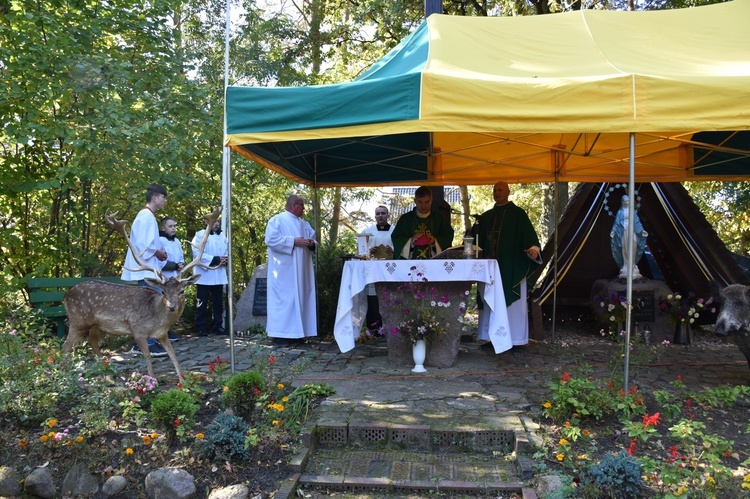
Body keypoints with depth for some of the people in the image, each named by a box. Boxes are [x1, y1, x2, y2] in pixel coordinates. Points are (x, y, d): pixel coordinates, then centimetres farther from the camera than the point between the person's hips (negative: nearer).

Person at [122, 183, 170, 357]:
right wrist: (158, 253, -8)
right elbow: (143, 244, -21)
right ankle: (149, 344, -6)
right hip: (147, 268, -11)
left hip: (148, 268, 11)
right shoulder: (147, 216, -13)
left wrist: (159, 252, 8)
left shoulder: (147, 215, 18)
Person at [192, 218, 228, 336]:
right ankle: (201, 327, 6)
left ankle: (217, 325, 14)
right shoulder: (200, 235, -2)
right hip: (204, 275, -5)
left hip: (219, 276, 5)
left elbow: (227, 253, 15)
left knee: (218, 302, 7)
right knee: (202, 303, -1)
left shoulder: (222, 237, 16)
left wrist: (225, 260, -9)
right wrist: (215, 259, -19)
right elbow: (197, 254, -13)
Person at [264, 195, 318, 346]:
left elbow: (313, 238, 22)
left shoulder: (304, 224, 19)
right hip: (284, 270, -7)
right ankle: (280, 334, -4)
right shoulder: (277, 220, -3)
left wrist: (312, 243, -3)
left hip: (301, 270, 8)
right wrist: (293, 241, -17)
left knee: (300, 298, 6)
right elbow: (271, 239, -15)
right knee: (283, 299, -8)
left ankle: (296, 333, 11)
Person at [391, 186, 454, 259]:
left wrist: (435, 241, -13)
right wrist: (410, 241, -13)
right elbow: (395, 238, 4)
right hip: (410, 261, 0)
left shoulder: (440, 219, 7)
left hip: (435, 261, 0)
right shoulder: (405, 218, 6)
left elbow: (448, 237, 6)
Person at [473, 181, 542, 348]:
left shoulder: (518, 214, 1)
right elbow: (479, 240, 18)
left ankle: (513, 339, 2)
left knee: (511, 302, -3)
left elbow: (529, 233, -10)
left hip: (512, 267, -5)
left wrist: (533, 248, -27)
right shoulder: (486, 217, 16)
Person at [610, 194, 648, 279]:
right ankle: (625, 266, -1)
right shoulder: (620, 211, 6)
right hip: (624, 231, -2)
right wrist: (613, 230, -14)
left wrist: (642, 230, 4)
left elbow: (637, 222, 13)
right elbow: (617, 222, 0)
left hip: (632, 231, 2)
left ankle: (633, 265, 1)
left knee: (632, 248, -5)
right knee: (625, 249, -4)